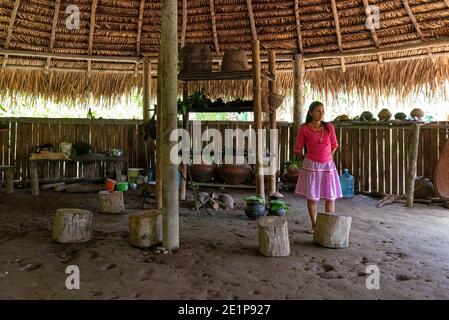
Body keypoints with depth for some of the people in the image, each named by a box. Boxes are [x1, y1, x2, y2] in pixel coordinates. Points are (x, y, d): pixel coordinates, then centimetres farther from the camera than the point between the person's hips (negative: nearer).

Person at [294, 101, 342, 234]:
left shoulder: (329, 127, 2)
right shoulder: (304, 128, -5)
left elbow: (334, 145, 15)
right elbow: (297, 150, 2)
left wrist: (327, 158, 13)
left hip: (328, 166, 2)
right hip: (311, 166, -2)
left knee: (330, 197, 3)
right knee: (312, 197, 4)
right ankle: (314, 225, 19)